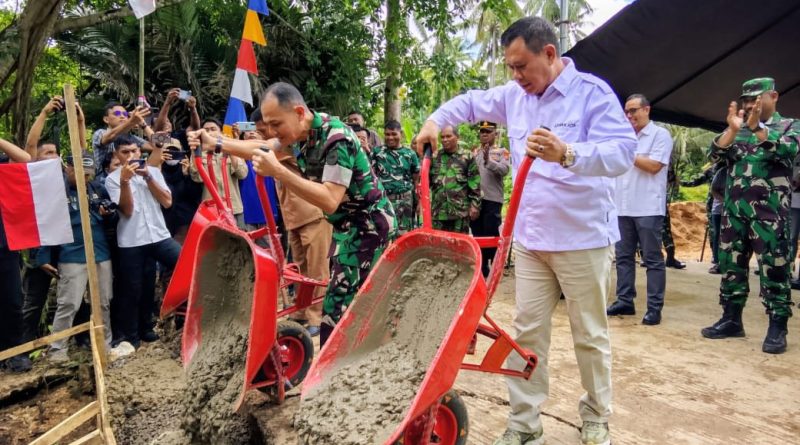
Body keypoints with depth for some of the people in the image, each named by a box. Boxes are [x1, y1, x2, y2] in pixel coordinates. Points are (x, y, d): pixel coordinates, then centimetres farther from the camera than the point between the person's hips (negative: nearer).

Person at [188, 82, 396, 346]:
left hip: (369, 226, -9)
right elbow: (264, 149, 20)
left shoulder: (337, 138, -25)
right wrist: (215, 143, 12)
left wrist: (277, 172, -34)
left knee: (337, 313, -11)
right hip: (347, 226, 9)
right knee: (352, 308, 16)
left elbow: (329, 201, -31)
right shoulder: (300, 135, 2)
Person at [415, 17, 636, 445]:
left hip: (583, 239, -5)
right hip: (529, 239, 5)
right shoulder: (514, 96, 8)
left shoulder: (592, 92, -11)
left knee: (590, 335, 9)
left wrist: (566, 153, -41)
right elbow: (471, 102, 25)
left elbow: (623, 151, -24)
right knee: (528, 331, 7)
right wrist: (435, 120, 7)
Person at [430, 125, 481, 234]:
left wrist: (475, 204, -5)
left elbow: (474, 184, 0)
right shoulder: (434, 157, 11)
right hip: (438, 210, 3)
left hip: (460, 209, -3)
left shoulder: (467, 157, 3)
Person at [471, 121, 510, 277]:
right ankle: (482, 268, 19)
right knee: (478, 235, 9)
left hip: (492, 199, -4)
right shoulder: (475, 153, 15)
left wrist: (489, 161, -32)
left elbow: (505, 170, -16)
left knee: (491, 234, -2)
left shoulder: (502, 152, 2)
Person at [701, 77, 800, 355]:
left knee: (774, 267, -3)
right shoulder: (737, 129, 15)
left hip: (769, 211, -4)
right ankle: (731, 320, 17)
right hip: (734, 209, 4)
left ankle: (777, 328, 4)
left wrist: (757, 127, -23)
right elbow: (716, 154, 1)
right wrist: (733, 129, -13)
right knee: (731, 264, 7)